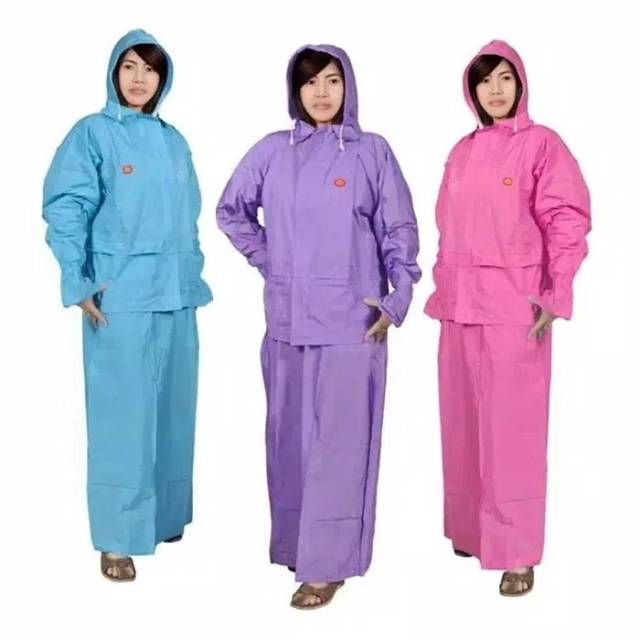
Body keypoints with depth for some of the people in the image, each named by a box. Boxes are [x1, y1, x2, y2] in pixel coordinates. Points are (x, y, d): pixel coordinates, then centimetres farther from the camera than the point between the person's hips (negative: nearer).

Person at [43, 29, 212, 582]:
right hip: (121, 297, -5)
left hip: (176, 295, 6)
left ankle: (165, 515, 27)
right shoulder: (93, 133, -2)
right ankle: (118, 538, 6)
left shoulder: (173, 141, 14)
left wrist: (193, 278, 14)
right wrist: (78, 283, -14)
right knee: (123, 414, -4)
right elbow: (64, 210, -8)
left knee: (172, 408, 12)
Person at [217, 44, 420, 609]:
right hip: (287, 319, 4)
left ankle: (327, 563, 5)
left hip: (351, 321, -3)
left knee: (337, 440, -3)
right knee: (289, 436, 11)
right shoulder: (272, 151, 7)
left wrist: (399, 299, -8)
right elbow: (231, 210, 19)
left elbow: (400, 231, 1)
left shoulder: (372, 152, 0)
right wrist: (267, 260, 9)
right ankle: (294, 543, 26)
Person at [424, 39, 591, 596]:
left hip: (515, 307, -6)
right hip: (460, 305, 6)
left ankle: (518, 551, 5)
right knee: (463, 422, 12)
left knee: (511, 428, -4)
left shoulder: (542, 144, -3)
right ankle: (470, 527, 28)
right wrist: (443, 290, 14)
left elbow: (568, 221, -7)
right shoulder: (462, 152, 14)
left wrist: (556, 296, -12)